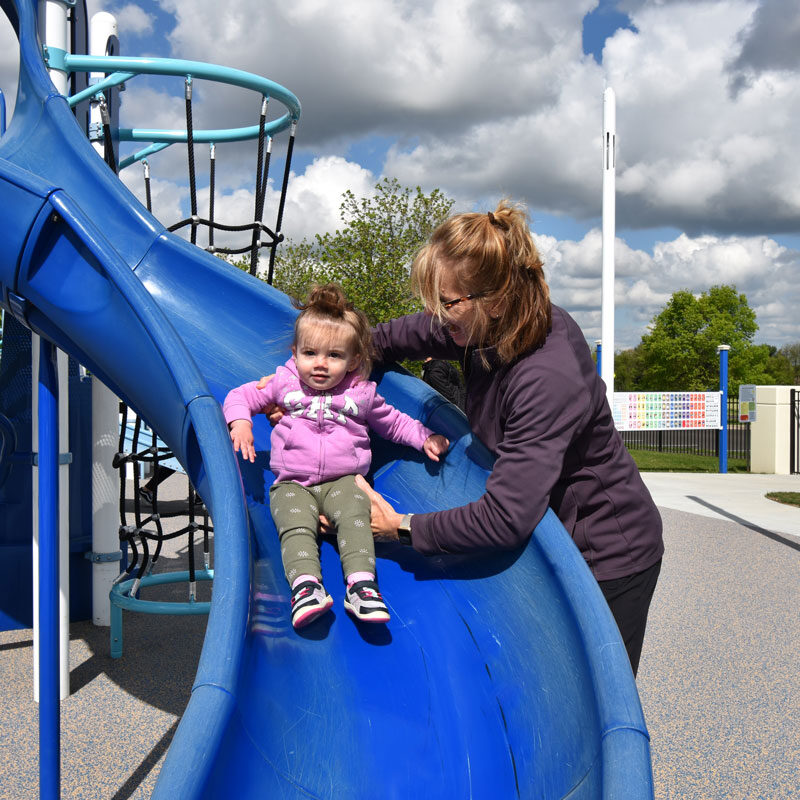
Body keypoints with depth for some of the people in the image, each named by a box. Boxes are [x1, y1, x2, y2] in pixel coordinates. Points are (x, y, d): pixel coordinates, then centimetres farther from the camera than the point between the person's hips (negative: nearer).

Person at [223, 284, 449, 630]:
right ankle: (305, 584, -41)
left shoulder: (361, 393, 8)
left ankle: (361, 582, -38)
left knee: (355, 516, -29)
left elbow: (393, 422, 22)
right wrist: (240, 422, -7)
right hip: (292, 484, 1)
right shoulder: (283, 384, 8)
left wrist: (425, 437, 7)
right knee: (295, 525, -27)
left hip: (343, 481, 0)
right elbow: (240, 396, 14)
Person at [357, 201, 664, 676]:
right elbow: (401, 336, 5)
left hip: (608, 559, -8)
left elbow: (506, 519, -37)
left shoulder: (548, 379, -36)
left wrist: (402, 527, -27)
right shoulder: (491, 326, -11)